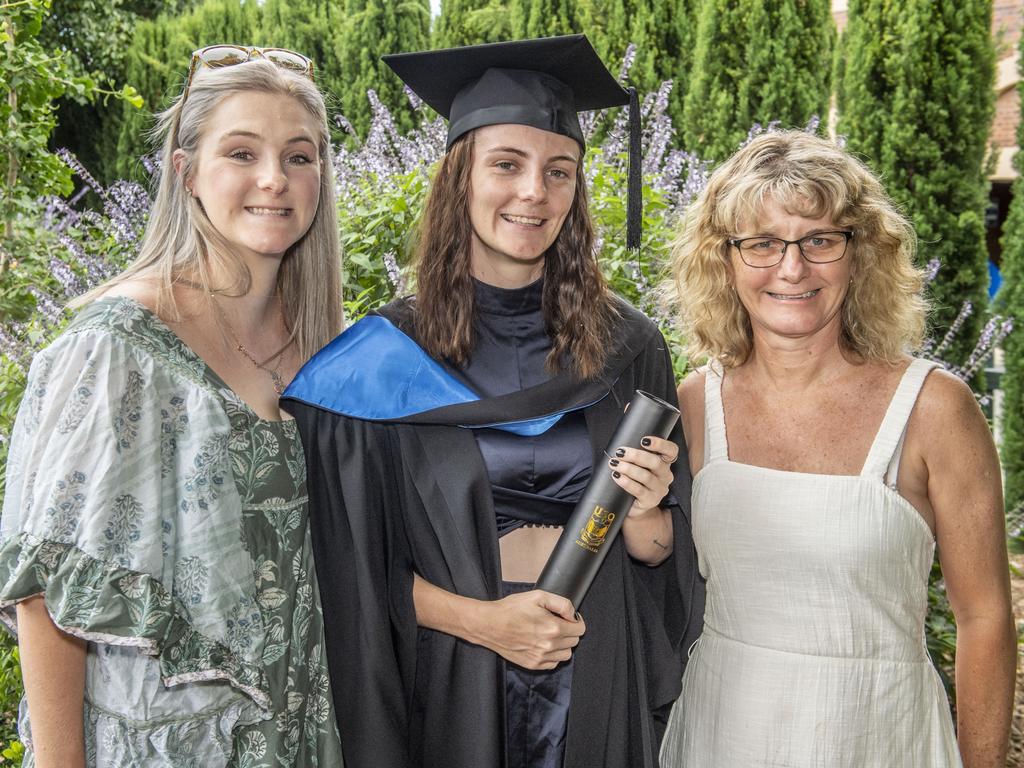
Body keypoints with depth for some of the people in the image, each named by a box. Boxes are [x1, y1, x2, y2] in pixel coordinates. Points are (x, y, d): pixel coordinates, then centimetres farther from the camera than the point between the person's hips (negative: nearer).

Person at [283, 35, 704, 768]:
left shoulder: (627, 347, -3)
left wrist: (643, 512, -19)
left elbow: (661, 556, 2)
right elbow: (355, 565, -5)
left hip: (599, 690, 2)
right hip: (449, 694, -2)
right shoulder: (386, 357, -9)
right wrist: (477, 619, -17)